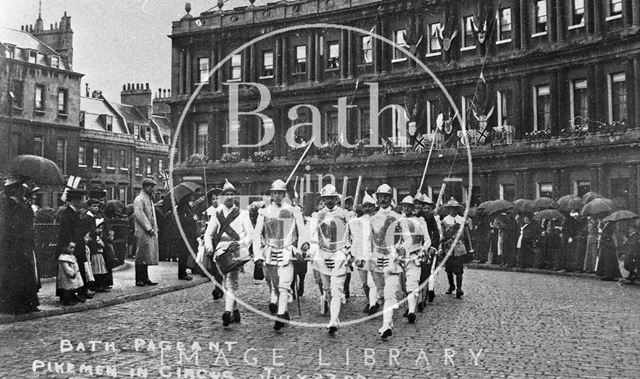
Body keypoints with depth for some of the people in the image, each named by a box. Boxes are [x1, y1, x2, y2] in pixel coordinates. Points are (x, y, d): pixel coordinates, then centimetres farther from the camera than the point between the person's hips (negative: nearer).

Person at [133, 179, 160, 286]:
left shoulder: (149, 199, 19)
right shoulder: (139, 199, -10)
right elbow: (139, 215, -19)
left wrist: (154, 228, 15)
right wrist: (148, 228, -20)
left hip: (150, 233, 9)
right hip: (143, 233, -9)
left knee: (147, 257, 11)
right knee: (141, 257, -4)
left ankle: (145, 278, 17)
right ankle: (139, 280, 1)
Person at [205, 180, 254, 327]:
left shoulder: (242, 214, 9)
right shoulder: (217, 214, 15)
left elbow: (250, 234, 6)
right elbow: (208, 233, 14)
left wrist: (241, 243, -13)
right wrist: (209, 245, -5)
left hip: (237, 250, -3)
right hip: (221, 250, 3)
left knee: (230, 280, -20)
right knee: (230, 281, 9)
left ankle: (228, 311, -27)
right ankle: (235, 311, 20)